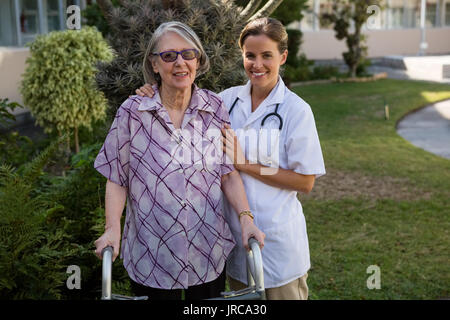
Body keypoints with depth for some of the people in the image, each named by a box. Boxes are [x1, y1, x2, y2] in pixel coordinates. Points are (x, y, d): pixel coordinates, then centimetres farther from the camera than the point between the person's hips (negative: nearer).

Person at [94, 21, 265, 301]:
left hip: (209, 248, 2)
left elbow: (228, 173, 0)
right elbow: (117, 177, -2)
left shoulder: (215, 108, -3)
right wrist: (113, 229, -11)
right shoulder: (133, 112, -8)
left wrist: (245, 218, -11)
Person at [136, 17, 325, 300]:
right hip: (234, 231, 5)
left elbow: (306, 182, -14)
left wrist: (244, 164, -19)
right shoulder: (228, 100, 0)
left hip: (279, 238, -4)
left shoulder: (296, 110, -12)